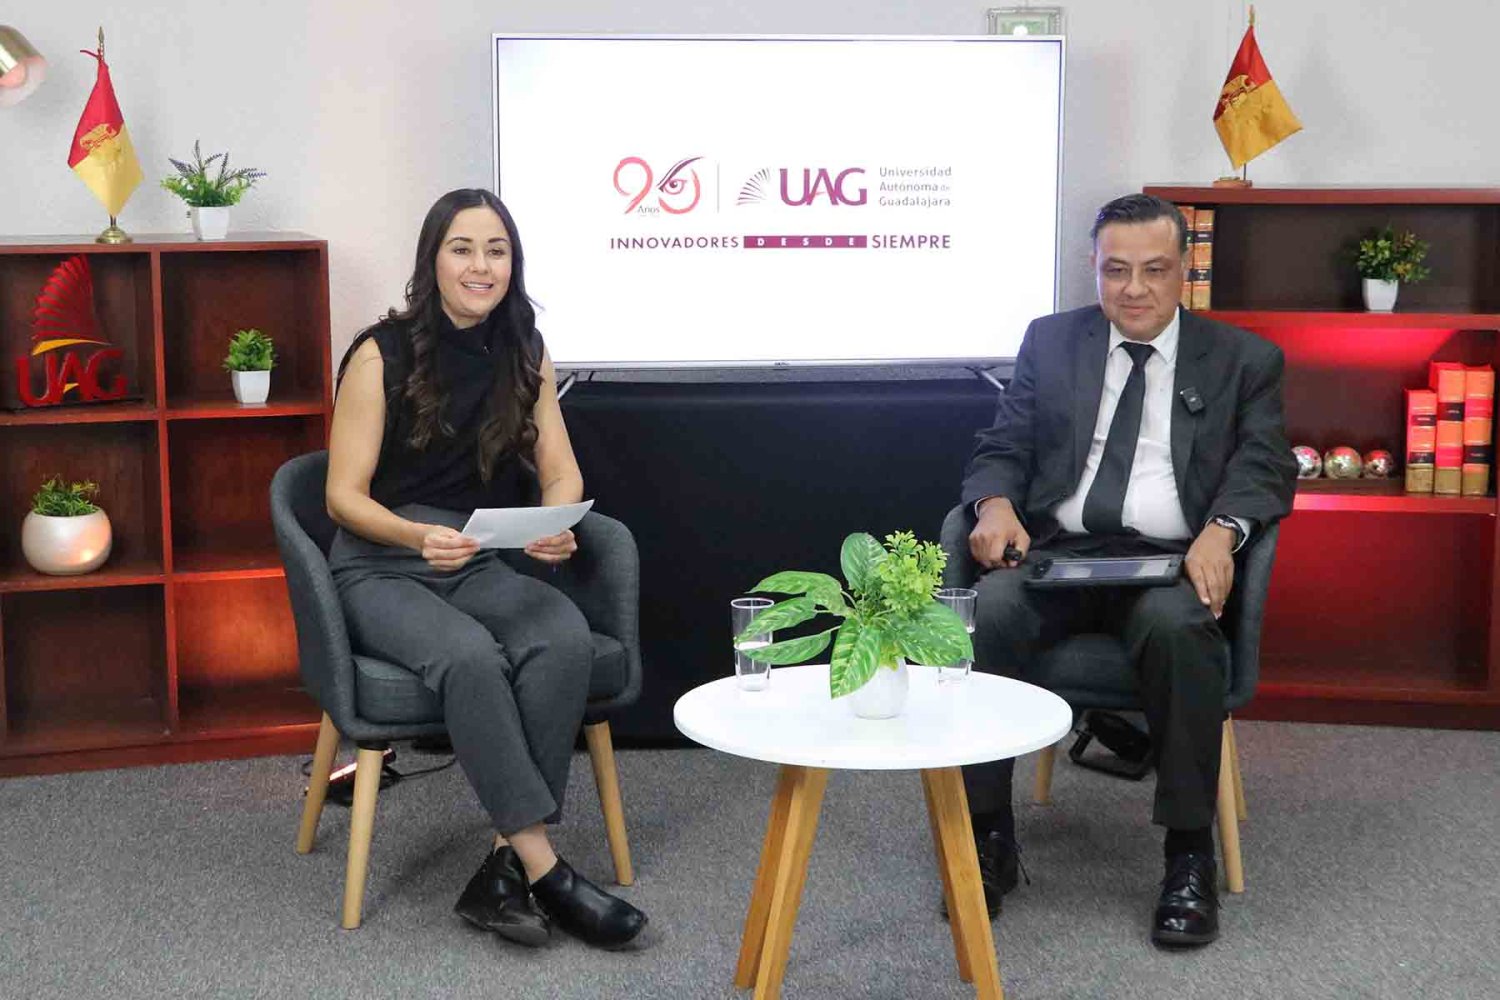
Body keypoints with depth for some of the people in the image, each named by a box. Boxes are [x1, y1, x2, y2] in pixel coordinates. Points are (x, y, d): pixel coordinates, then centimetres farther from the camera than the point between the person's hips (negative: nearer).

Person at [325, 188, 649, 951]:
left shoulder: (525, 356, 5)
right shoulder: (381, 356, -7)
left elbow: (562, 474, 4)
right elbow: (344, 496, -8)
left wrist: (557, 524, -20)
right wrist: (420, 536, -28)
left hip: (479, 568, 4)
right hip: (381, 572, -4)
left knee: (567, 638, -29)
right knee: (471, 656, -36)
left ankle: (503, 871, -25)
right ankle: (542, 869, -27)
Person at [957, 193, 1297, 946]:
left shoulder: (1244, 360, 12)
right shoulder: (1050, 341, 16)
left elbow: (1265, 466, 2)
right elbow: (1001, 447, 12)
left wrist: (1221, 531, -20)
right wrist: (996, 504, -12)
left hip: (1173, 561, -1)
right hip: (1055, 552, 2)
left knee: (1177, 625, -37)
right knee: (984, 613, -31)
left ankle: (1189, 854, -22)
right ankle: (989, 837, -17)